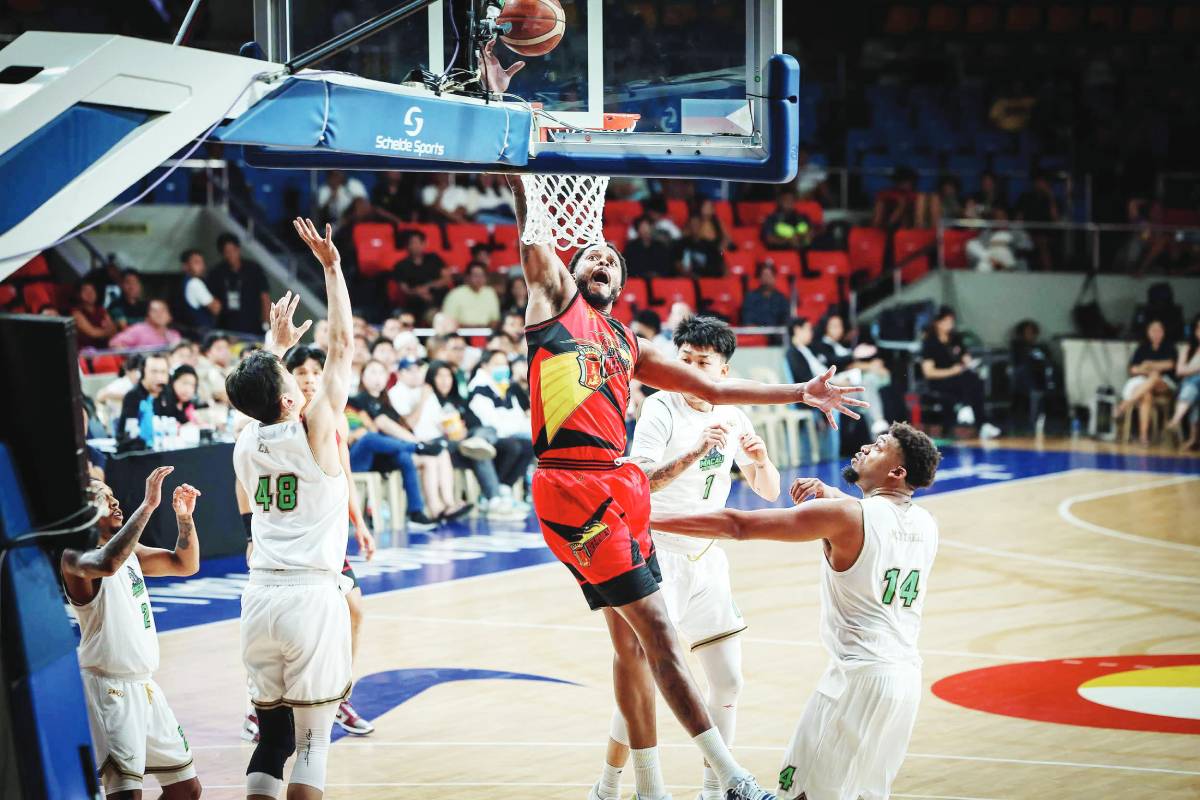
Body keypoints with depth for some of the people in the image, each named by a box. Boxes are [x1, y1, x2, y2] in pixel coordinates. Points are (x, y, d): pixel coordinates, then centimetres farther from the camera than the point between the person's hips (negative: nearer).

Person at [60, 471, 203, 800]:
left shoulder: (128, 549, 12)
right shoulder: (75, 556, -15)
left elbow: (185, 564, 18)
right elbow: (107, 563, -38)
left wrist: (184, 516, 1)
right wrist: (148, 505, -38)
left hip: (145, 686, 9)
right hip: (109, 689, -9)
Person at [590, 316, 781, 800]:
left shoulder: (731, 416, 4)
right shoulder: (662, 408, -14)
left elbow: (769, 492, 8)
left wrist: (761, 461, -14)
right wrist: (695, 452, -39)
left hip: (707, 559, 6)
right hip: (659, 556, -6)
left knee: (727, 682, 7)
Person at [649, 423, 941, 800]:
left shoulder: (843, 515, -12)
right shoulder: (926, 525, 8)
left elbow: (737, 525, -12)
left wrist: (651, 519, -8)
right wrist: (827, 493, 17)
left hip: (858, 675, -7)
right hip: (908, 676, 7)